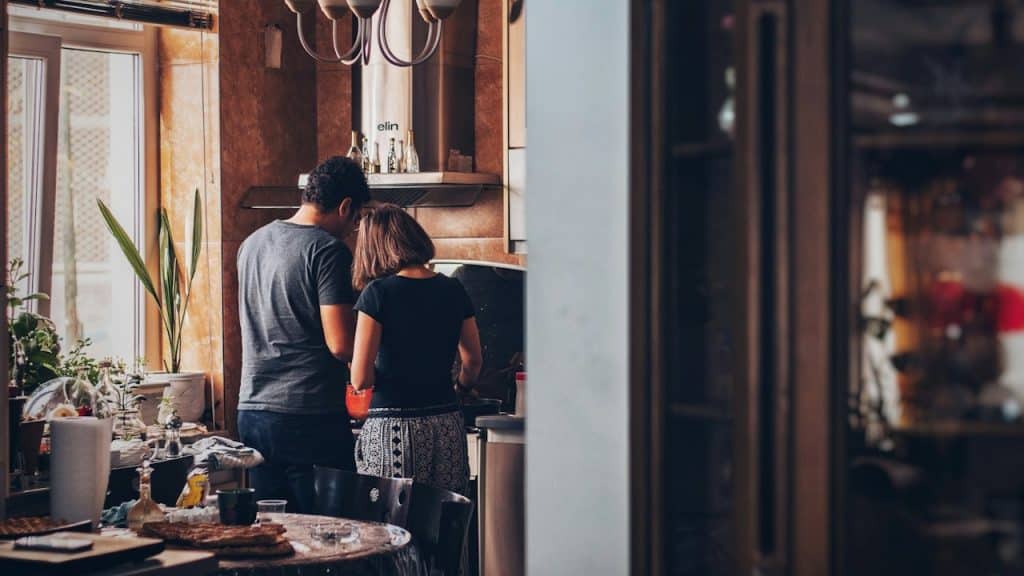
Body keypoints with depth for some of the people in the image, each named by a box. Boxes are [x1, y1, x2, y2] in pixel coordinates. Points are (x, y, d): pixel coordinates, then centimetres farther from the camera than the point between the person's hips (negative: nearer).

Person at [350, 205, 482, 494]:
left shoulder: (378, 293, -7)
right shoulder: (453, 290, 7)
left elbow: (360, 380, -9)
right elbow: (473, 361, 17)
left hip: (393, 426, -4)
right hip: (447, 427, 5)